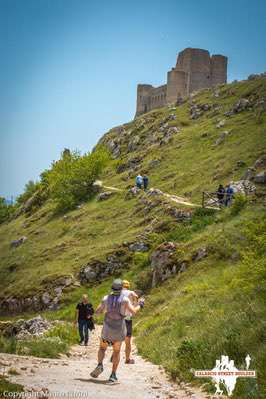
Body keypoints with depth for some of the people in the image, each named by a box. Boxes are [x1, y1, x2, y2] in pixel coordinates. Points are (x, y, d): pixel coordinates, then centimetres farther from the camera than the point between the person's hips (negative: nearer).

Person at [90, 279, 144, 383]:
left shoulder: (106, 298, -2)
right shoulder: (124, 299, -8)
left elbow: (97, 311, 6)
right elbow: (133, 311, -14)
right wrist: (139, 305, 5)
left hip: (107, 328, 1)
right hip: (119, 329, -1)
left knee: (102, 348, 20)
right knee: (116, 352, 12)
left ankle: (100, 365, -6)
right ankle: (113, 375, 3)